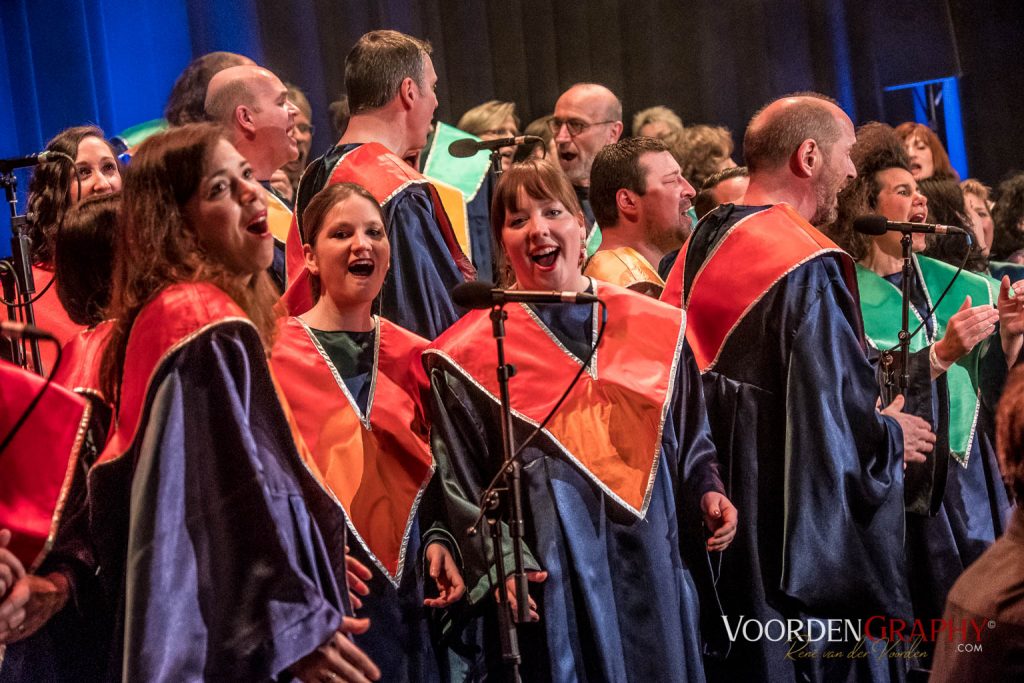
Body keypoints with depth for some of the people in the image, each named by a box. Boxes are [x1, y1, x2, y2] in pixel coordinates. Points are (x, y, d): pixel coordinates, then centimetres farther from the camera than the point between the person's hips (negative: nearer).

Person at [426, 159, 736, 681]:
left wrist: (706, 492, -2)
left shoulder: (653, 327, 8)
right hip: (550, 573, -3)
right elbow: (457, 476, -2)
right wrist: (496, 563, -12)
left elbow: (691, 433, 15)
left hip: (652, 558, 3)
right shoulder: (475, 349, -1)